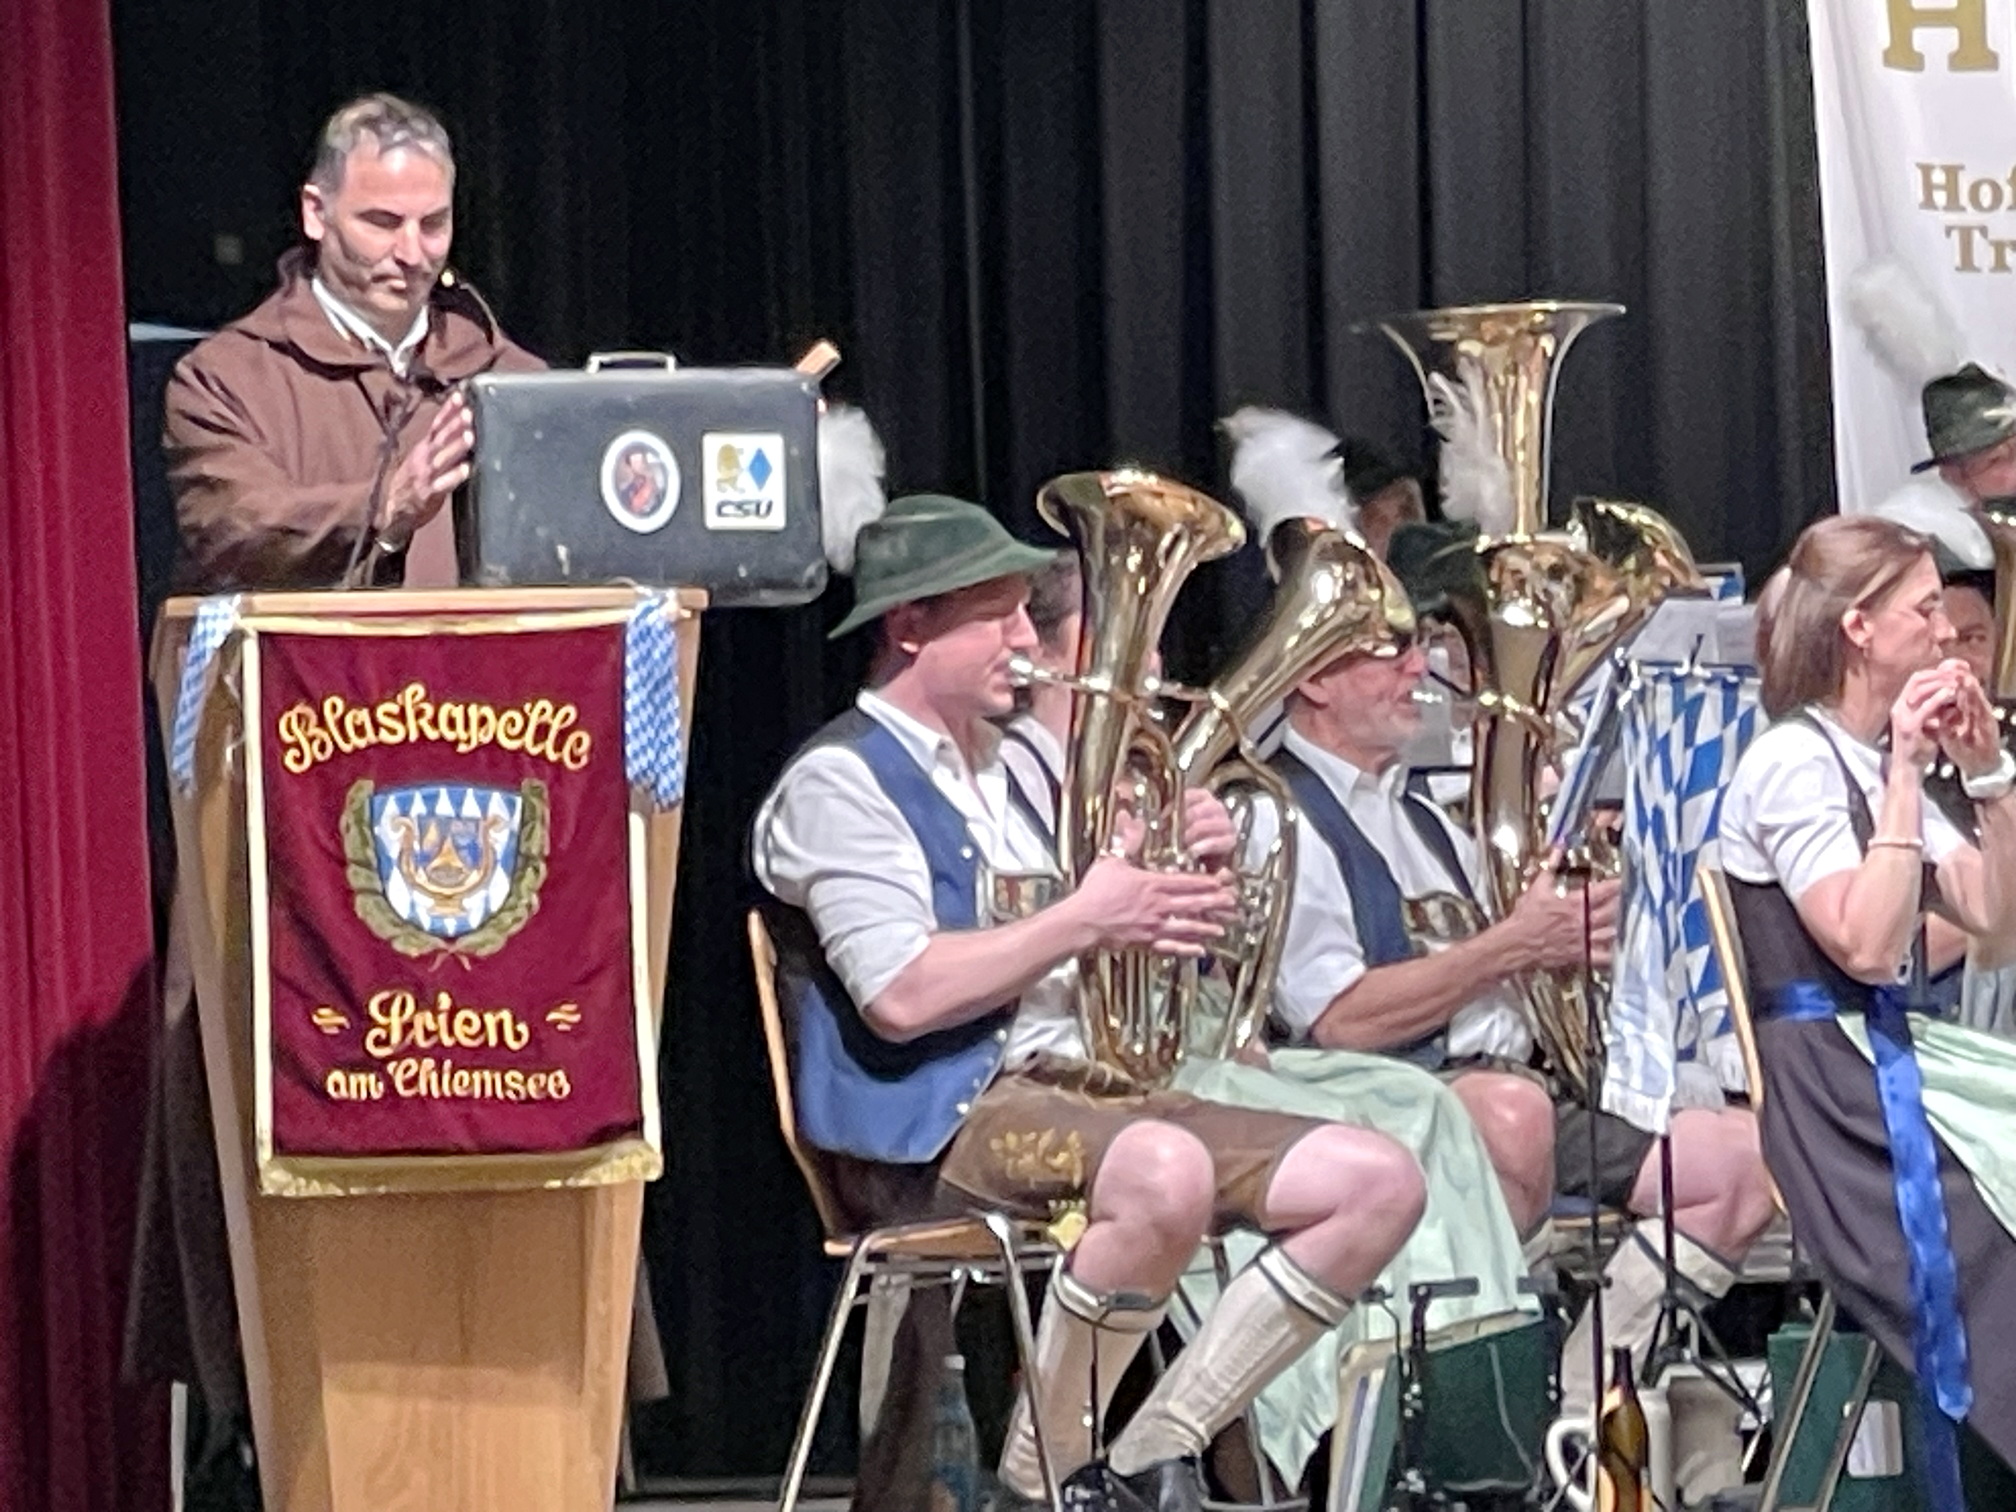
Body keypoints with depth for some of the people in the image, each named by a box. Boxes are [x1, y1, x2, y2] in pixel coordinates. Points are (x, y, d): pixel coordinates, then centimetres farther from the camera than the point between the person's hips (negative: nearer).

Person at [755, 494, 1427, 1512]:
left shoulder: (1015, 773, 22)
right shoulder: (839, 781, -5)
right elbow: (901, 997, -19)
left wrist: (1182, 893, 4)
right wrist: (1084, 920, -14)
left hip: (1080, 1085, 9)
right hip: (933, 1124, -9)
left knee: (1379, 1184, -6)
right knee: (1165, 1174, -39)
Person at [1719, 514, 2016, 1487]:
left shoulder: (1876, 764, 15)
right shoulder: (1793, 761, -12)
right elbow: (1867, 948, -21)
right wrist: (1906, 771, -19)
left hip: (1895, 1057, 9)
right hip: (1830, 1085, -9)